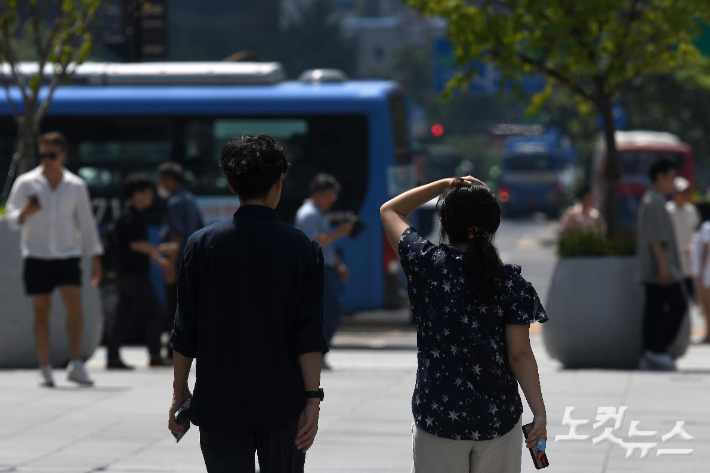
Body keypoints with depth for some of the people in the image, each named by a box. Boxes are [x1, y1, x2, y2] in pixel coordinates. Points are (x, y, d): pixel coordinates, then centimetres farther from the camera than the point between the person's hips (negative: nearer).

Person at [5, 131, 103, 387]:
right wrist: (25, 213, -21)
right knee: (41, 311, 1)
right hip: (36, 256, -1)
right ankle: (45, 369, 6)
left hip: (68, 255, 1)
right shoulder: (26, 183, 0)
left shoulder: (76, 186, 4)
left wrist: (96, 257, 10)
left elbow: (86, 223, 11)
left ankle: (75, 366, -10)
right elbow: (11, 219, 2)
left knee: (75, 306, -13)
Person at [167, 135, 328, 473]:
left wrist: (180, 391, 9)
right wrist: (312, 398, -3)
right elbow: (309, 336, -6)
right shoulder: (303, 250, -3)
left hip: (218, 406, 0)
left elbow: (185, 331, 0)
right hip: (283, 406, 0)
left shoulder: (201, 245, -2)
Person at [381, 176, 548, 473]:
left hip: (438, 419, -1)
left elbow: (389, 210, 11)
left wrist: (445, 185, 9)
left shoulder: (427, 264, -5)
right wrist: (539, 412, -7)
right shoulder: (512, 284, -4)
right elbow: (520, 354, -8)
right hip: (499, 418, 1)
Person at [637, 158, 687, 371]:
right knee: (678, 305, -9)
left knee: (654, 309, 6)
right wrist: (663, 265, -23)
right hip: (660, 268, -10)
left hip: (651, 271, 10)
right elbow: (655, 238, -20)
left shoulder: (649, 201, 20)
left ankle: (647, 357, 4)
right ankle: (658, 350, -12)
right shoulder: (654, 202, -13)